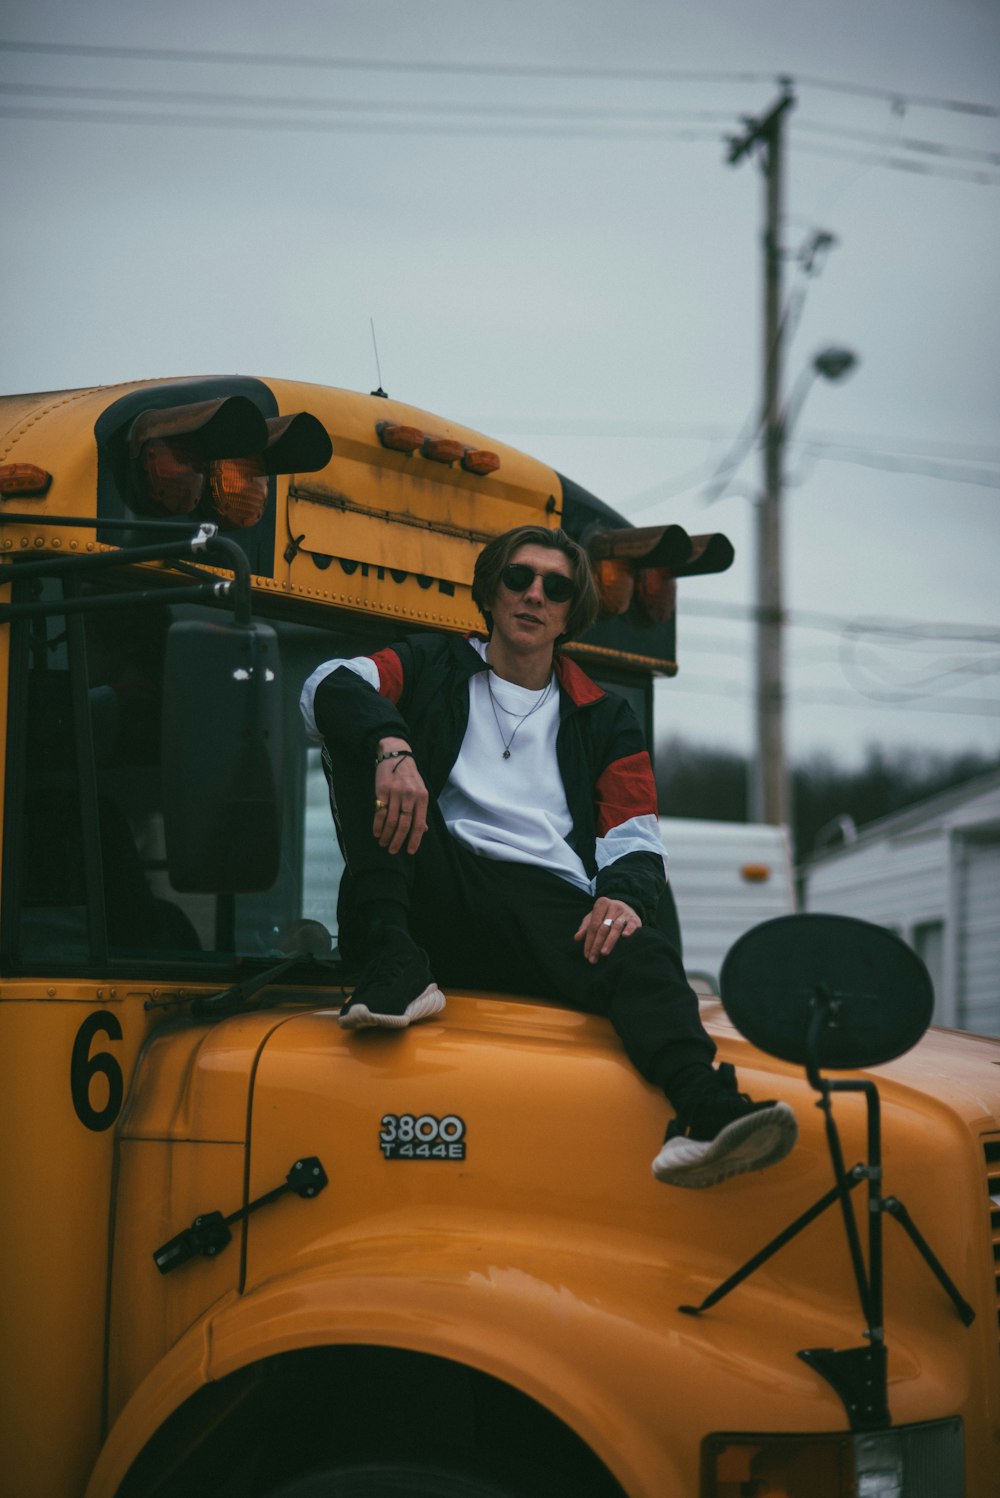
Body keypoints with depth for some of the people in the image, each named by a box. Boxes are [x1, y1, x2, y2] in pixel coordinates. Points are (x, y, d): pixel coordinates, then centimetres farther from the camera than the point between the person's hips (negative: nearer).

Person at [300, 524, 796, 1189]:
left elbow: (636, 842, 13)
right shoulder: (434, 666, 21)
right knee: (364, 730, -17)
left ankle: (710, 1113, -63)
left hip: (550, 909, 0)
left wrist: (624, 894, -14)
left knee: (642, 955, -32)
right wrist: (390, 745, -25)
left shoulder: (604, 718, 25)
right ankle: (394, 968, -30)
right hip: (439, 898, 0)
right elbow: (331, 686, -1)